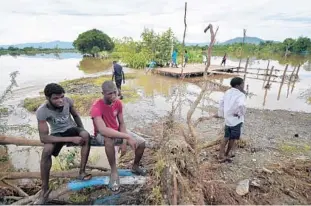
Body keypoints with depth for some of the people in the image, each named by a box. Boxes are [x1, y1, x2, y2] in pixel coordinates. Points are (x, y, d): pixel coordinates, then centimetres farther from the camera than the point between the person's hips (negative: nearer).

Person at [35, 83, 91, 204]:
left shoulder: (67, 101, -20)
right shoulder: (42, 112, -27)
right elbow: (43, 137, -29)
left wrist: (81, 131, -8)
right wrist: (71, 139, -34)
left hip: (71, 128, 2)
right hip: (57, 133, -2)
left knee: (86, 135, -30)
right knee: (46, 151, -30)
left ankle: (82, 172, -17)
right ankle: (45, 189, -10)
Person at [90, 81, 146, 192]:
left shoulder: (118, 103, -10)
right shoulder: (96, 107, -30)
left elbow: (121, 123, -3)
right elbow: (103, 130, -42)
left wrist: (124, 141, -19)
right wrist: (127, 137, -43)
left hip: (117, 132, 6)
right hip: (102, 134, -5)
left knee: (142, 142, -8)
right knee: (109, 139, -43)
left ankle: (135, 167, 20)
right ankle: (114, 172, -21)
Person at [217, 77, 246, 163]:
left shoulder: (228, 92, 6)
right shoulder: (241, 95, -18)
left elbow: (221, 102, 13)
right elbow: (241, 105, -37)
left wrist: (221, 114, 19)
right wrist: (240, 114, -20)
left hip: (227, 119, 7)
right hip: (236, 120, -7)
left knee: (226, 137, 16)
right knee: (233, 138, 12)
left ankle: (221, 155, 19)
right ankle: (227, 154, 26)